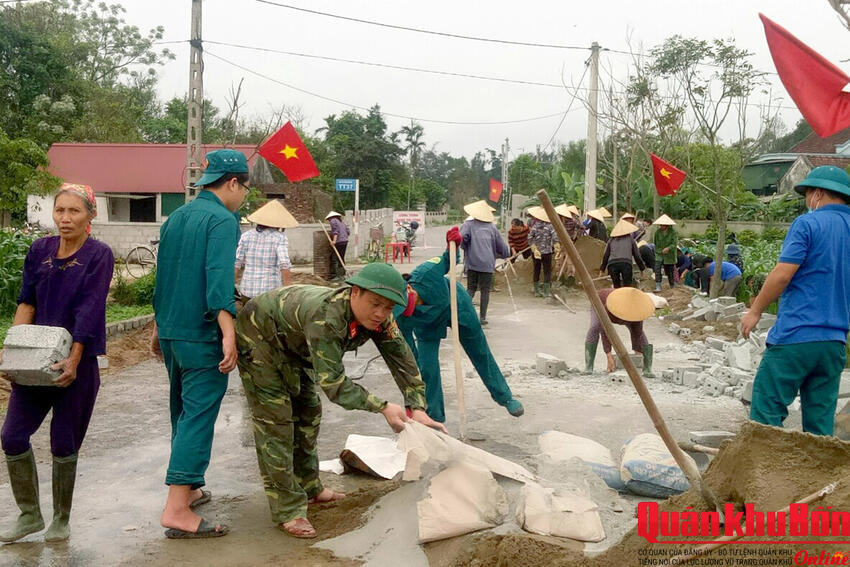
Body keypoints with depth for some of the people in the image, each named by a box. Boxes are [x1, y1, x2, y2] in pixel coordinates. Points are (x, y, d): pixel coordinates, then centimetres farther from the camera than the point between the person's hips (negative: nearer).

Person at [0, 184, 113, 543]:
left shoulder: (98, 255, -8)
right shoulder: (40, 251, 6)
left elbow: (88, 311, -17)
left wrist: (74, 359, -25)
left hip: (79, 362, -4)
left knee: (64, 444, 5)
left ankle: (61, 521, 24)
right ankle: (30, 515, 22)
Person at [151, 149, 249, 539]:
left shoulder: (175, 218, 14)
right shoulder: (222, 220, -11)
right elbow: (219, 280, -24)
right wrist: (229, 334, -28)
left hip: (170, 331, 9)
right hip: (202, 336, -8)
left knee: (183, 411, 18)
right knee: (198, 415, -6)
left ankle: (188, 488, 30)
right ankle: (177, 510, -8)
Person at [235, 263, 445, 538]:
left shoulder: (379, 319, -19)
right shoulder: (325, 316, -42)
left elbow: (402, 360, -13)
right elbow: (333, 382, -41)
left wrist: (417, 408, -22)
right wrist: (383, 408, -40)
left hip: (292, 345, 8)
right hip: (258, 335, -8)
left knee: (308, 411, 13)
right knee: (275, 420, -12)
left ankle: (308, 487, 29)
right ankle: (287, 510, -7)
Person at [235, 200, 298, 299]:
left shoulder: (246, 236, 4)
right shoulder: (279, 237, -7)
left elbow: (236, 264, 3)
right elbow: (284, 265, -17)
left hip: (248, 289, 3)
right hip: (270, 291, -3)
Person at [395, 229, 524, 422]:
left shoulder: (426, 273, -41)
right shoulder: (401, 319, -34)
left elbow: (448, 262, -15)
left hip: (456, 305, 1)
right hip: (428, 326, -1)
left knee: (481, 353, 16)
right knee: (427, 368, -13)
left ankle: (503, 396, 37)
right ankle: (434, 417, 11)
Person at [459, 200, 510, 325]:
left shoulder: (468, 225, 6)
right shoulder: (492, 227, 10)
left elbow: (462, 238, -13)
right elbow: (503, 248, 11)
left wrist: (466, 248, 8)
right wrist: (508, 252, 33)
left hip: (472, 262, 0)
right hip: (487, 264, 0)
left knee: (471, 288, 11)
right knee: (485, 290, 6)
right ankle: (482, 317, 4)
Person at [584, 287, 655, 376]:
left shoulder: (636, 308, -35)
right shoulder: (609, 306, -44)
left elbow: (637, 333, -28)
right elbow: (605, 331, -41)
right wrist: (609, 357, -45)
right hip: (601, 304, -2)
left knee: (638, 331, -18)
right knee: (594, 329, -28)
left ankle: (648, 369, -15)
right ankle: (588, 367, -28)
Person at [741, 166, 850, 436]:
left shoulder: (808, 223, -6)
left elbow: (783, 274, -13)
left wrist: (755, 311, -3)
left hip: (795, 335, -6)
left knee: (767, 411, 0)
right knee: (820, 421, 10)